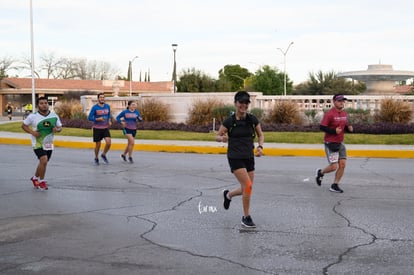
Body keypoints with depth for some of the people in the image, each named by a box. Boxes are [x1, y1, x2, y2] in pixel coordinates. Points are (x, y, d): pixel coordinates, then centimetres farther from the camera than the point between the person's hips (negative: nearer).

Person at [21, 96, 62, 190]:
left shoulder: (54, 116, -4)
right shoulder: (33, 116, -12)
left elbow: (60, 127, 7)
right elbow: (23, 125, -1)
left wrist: (57, 129, -17)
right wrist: (32, 132, -17)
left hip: (49, 144, 4)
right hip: (38, 143, -4)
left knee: (43, 163, 17)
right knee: (44, 161, -20)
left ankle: (35, 178, 43)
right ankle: (41, 181, 0)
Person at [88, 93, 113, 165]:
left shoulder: (107, 106, 3)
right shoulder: (94, 107, -10)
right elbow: (89, 117, -10)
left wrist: (110, 121, 0)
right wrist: (98, 119, -23)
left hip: (105, 128, 3)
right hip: (97, 128, -3)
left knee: (108, 143, -14)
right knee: (98, 145, 4)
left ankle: (103, 155, 12)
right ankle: (96, 158, 27)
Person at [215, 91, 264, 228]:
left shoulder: (252, 119, 0)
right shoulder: (229, 121, -9)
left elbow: (260, 135, 13)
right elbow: (217, 136, 0)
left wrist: (260, 146, -6)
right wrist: (222, 138, -23)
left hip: (249, 157, 5)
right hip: (235, 157, -5)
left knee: (246, 189, 7)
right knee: (248, 185, -17)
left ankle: (228, 194, 40)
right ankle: (246, 218, -1)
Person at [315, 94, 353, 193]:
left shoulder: (344, 114, 8)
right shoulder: (329, 114, -15)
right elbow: (322, 127, -16)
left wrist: (348, 128, -2)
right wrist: (334, 131, -24)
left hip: (340, 143, 7)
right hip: (330, 143, -7)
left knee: (342, 164, -1)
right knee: (334, 166, -9)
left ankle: (335, 185, 12)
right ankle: (321, 172, 22)